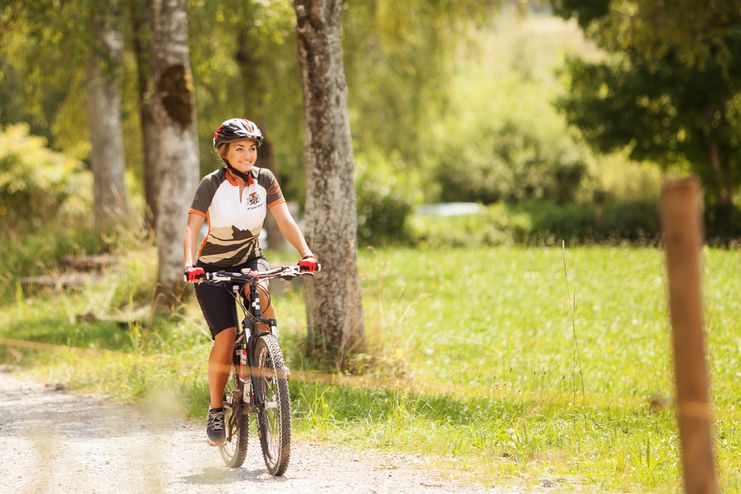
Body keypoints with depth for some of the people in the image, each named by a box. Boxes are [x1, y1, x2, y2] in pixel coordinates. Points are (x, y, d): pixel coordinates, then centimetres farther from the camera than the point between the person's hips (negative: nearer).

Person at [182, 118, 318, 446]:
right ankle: (216, 410, -2)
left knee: (261, 292, -34)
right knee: (226, 337, -17)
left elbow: (284, 220, -11)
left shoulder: (264, 180, -7)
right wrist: (189, 265, -38)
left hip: (249, 259, 2)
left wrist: (305, 253, -27)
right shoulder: (211, 185, -16)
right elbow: (191, 229, -21)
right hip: (213, 268, -2)